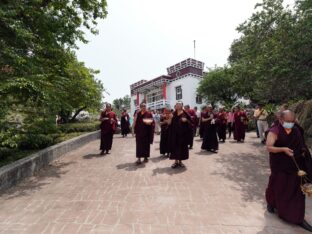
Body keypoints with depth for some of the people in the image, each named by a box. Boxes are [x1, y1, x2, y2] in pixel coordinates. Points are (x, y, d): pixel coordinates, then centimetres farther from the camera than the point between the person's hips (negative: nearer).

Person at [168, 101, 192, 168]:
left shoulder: (185, 113, -1)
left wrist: (186, 120, -18)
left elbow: (190, 122, 1)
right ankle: (176, 161, 15)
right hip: (174, 133, 2)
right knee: (175, 146, 3)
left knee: (182, 146, 5)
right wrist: (170, 118, -16)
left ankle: (180, 161, 20)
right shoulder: (173, 114, 5)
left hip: (183, 133, -1)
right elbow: (169, 123, 2)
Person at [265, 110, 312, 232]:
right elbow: (269, 147, -23)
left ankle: (298, 217, 26)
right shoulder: (274, 131, -16)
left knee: (297, 191, 11)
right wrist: (283, 149, -34)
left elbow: (301, 146, 18)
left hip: (296, 166, 5)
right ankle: (271, 203, 40)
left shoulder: (296, 131, 3)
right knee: (278, 187, 12)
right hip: (280, 166, -5)